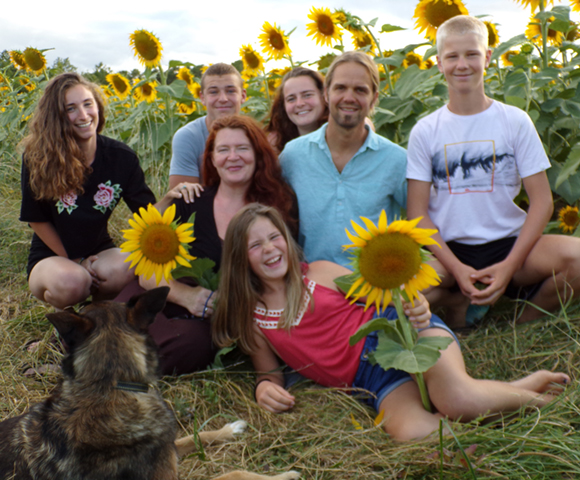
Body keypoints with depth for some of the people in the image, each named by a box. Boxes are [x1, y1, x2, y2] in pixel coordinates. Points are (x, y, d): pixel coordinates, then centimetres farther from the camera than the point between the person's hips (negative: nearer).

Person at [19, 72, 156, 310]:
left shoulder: (121, 157, -7)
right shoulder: (38, 158, -14)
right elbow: (36, 219, -6)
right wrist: (75, 261, -7)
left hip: (100, 250, 2)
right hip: (52, 256, -1)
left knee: (128, 269, -34)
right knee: (72, 282, -37)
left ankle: (97, 299, 2)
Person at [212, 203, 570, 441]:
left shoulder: (320, 274, 5)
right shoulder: (252, 315, 9)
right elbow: (269, 368, 18)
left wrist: (416, 309, -15)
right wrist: (265, 387, -7)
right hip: (370, 376, 1)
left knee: (459, 397, -33)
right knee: (411, 432, -33)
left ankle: (522, 390, -2)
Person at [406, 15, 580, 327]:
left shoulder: (515, 121, 4)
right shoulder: (425, 131, 4)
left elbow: (541, 200, 0)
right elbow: (417, 211, -1)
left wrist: (510, 265, -15)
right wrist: (457, 269, -16)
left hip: (510, 244, 1)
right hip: (450, 251, 0)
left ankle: (526, 323, 1)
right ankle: (458, 300, 1)